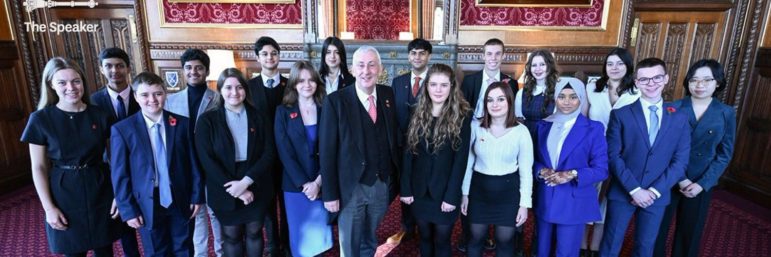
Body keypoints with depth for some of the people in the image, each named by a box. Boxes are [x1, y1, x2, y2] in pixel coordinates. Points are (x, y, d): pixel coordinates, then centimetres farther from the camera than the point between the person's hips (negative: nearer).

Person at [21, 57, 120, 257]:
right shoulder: (40, 119, -6)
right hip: (64, 194, -1)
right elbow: (39, 168, -3)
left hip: (100, 190, 1)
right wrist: (48, 208, -7)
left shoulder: (100, 116, -2)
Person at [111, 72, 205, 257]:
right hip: (148, 206, -1)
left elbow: (193, 163, -1)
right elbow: (119, 174, -5)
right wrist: (128, 210, -6)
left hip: (181, 202, 1)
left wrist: (197, 196, -1)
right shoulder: (122, 130, -7)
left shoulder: (182, 124, -3)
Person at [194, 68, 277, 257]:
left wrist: (245, 181, -18)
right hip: (225, 191, -1)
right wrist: (235, 188, -17)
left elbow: (269, 153, -6)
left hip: (256, 188, 1)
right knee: (231, 235, 13)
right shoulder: (207, 120, -5)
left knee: (254, 232, 15)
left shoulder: (259, 118, 0)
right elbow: (206, 159, -11)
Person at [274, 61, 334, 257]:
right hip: (295, 185, 0)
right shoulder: (283, 111, 1)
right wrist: (304, 183, -12)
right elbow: (284, 152, -5)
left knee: (320, 234, 8)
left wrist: (318, 182, -12)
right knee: (300, 235, 8)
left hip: (321, 184, 1)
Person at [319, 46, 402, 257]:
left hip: (382, 185, 3)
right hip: (352, 187, -3)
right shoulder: (336, 101, -13)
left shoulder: (389, 95, -1)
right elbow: (327, 151, -11)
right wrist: (330, 194, -10)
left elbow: (396, 137, 4)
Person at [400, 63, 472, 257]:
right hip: (419, 191, 3)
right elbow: (408, 154, 1)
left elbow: (461, 159, -11)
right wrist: (405, 189, -2)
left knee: (442, 241, 11)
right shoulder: (418, 115, 1)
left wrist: (452, 196, -14)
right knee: (425, 239, 17)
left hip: (445, 193, -2)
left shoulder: (462, 116, -8)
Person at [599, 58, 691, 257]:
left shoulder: (679, 118, 3)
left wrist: (654, 191, -10)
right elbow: (613, 156, -9)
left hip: (657, 196, 2)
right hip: (622, 193, -2)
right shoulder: (621, 114, -5)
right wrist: (634, 189, -15)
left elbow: (680, 162, 0)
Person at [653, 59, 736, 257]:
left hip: (701, 185, 1)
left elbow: (724, 154, -1)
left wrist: (702, 184, -11)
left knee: (690, 233, 14)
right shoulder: (674, 108, -5)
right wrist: (680, 178, -14)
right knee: (657, 229, 8)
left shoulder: (726, 113, 0)